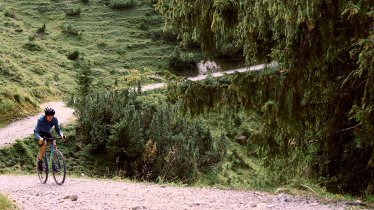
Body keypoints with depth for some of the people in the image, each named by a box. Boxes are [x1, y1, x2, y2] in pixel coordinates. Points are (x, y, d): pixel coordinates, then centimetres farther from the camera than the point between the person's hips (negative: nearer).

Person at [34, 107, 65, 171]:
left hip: (47, 133, 4)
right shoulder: (41, 119, -32)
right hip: (40, 134, -4)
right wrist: (39, 138, -54)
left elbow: (58, 129, -15)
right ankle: (39, 162, -14)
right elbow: (36, 131, -34)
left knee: (54, 145, -18)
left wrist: (61, 134, -37)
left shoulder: (55, 119, -21)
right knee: (44, 144, -30)